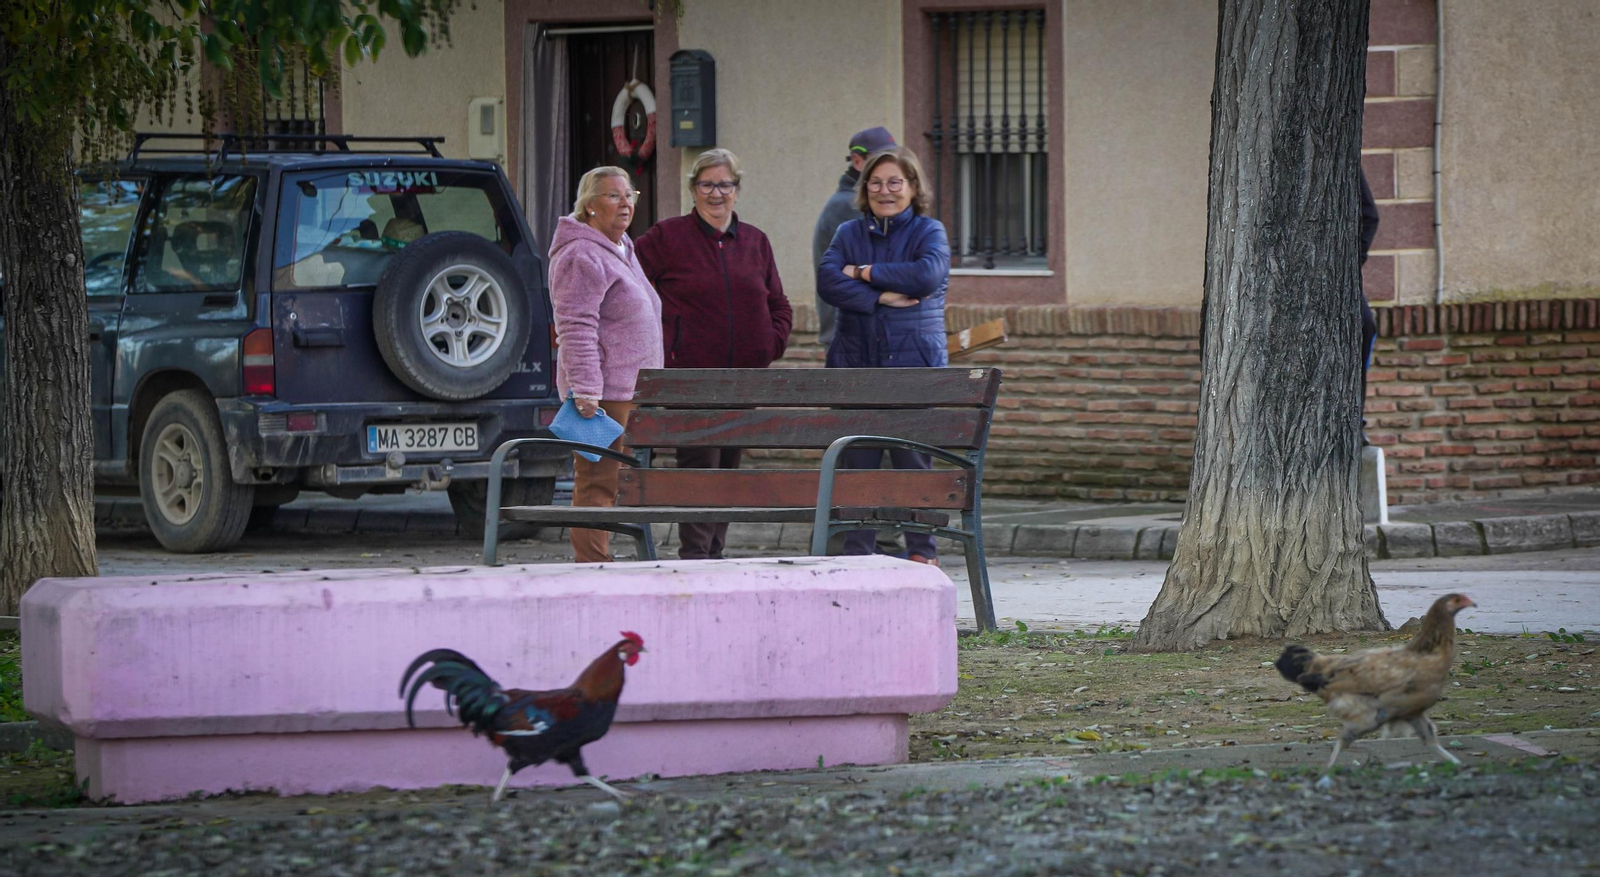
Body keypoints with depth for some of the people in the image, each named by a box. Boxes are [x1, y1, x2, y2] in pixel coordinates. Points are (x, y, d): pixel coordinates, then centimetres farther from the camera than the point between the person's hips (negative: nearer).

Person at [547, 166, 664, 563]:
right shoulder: (582, 257, -12)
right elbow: (576, 329, -19)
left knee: (605, 483, 10)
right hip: (603, 393, -10)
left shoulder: (622, 249, 21)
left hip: (628, 390, 10)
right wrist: (585, 389, -25)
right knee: (598, 482, -11)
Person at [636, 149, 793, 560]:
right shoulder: (666, 237, 1)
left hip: (745, 380, 5)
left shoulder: (755, 242, 14)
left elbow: (778, 305, 21)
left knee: (729, 467, 9)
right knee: (700, 467, -13)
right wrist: (658, 347, -6)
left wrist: (772, 345, 4)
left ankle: (714, 553, 16)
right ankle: (694, 554, -13)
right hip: (689, 374, -5)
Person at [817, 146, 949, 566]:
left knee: (913, 460, -4)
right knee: (856, 461, -1)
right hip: (856, 365, 3)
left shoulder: (929, 231, 6)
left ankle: (923, 553, 4)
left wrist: (864, 273, -8)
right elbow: (828, 280, -3)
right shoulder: (849, 233, 13)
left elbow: (928, 275, -14)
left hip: (913, 365, -2)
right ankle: (856, 554, 3)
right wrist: (880, 298, -15)